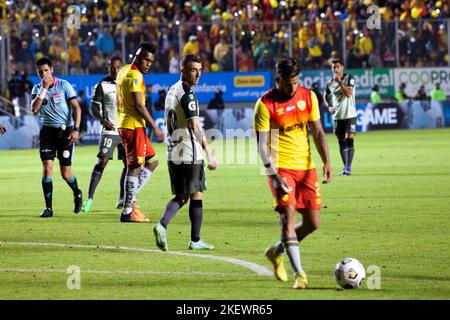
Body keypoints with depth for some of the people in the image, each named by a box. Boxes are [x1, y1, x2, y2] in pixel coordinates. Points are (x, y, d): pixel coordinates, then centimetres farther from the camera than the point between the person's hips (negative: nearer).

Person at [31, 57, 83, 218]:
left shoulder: (64, 85, -5)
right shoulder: (37, 88, 5)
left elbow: (76, 108, -6)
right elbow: (34, 109, -10)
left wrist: (76, 129, -14)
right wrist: (43, 89, -16)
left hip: (65, 130, -2)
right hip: (47, 130, 2)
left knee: (65, 173, -1)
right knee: (47, 167, -13)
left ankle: (77, 194, 31)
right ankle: (48, 207, -9)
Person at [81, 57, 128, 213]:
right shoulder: (102, 85, -2)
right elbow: (94, 107, -4)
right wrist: (102, 120, -21)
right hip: (110, 130, -4)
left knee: (129, 164, 4)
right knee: (102, 162, -13)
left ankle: (122, 200, 14)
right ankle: (89, 198, -12)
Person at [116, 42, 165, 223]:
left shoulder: (124, 71, 16)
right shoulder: (135, 75, -14)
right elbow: (138, 105, -20)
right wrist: (155, 128, -17)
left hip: (124, 124, 10)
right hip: (134, 126, -10)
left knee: (152, 161, 16)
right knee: (135, 167, -5)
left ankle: (129, 200, 13)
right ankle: (127, 212, -3)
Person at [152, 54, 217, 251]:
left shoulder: (172, 91, 14)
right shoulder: (187, 94, -14)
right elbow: (195, 126, -20)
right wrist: (209, 153, -20)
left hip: (172, 153, 8)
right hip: (189, 153, -8)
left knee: (181, 196, 12)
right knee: (196, 195, 2)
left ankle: (162, 225, -10)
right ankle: (195, 241, 7)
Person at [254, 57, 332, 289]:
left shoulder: (308, 97, 3)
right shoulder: (265, 104, -10)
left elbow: (317, 132, 9)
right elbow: (262, 144, -11)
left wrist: (326, 161, -4)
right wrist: (273, 174, -21)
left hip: (306, 166, 5)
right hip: (280, 168, -5)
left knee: (312, 222, 5)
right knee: (288, 216, -18)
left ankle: (276, 252, 29)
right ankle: (299, 274, -20)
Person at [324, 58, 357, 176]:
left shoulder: (349, 78, -7)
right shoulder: (330, 83, 6)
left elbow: (349, 93, -20)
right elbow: (326, 96, 22)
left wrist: (340, 81, -20)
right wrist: (329, 106, 4)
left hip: (349, 114, -5)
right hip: (337, 116, 5)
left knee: (349, 140, -12)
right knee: (341, 142, 7)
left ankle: (348, 167, -14)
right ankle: (345, 167, 14)